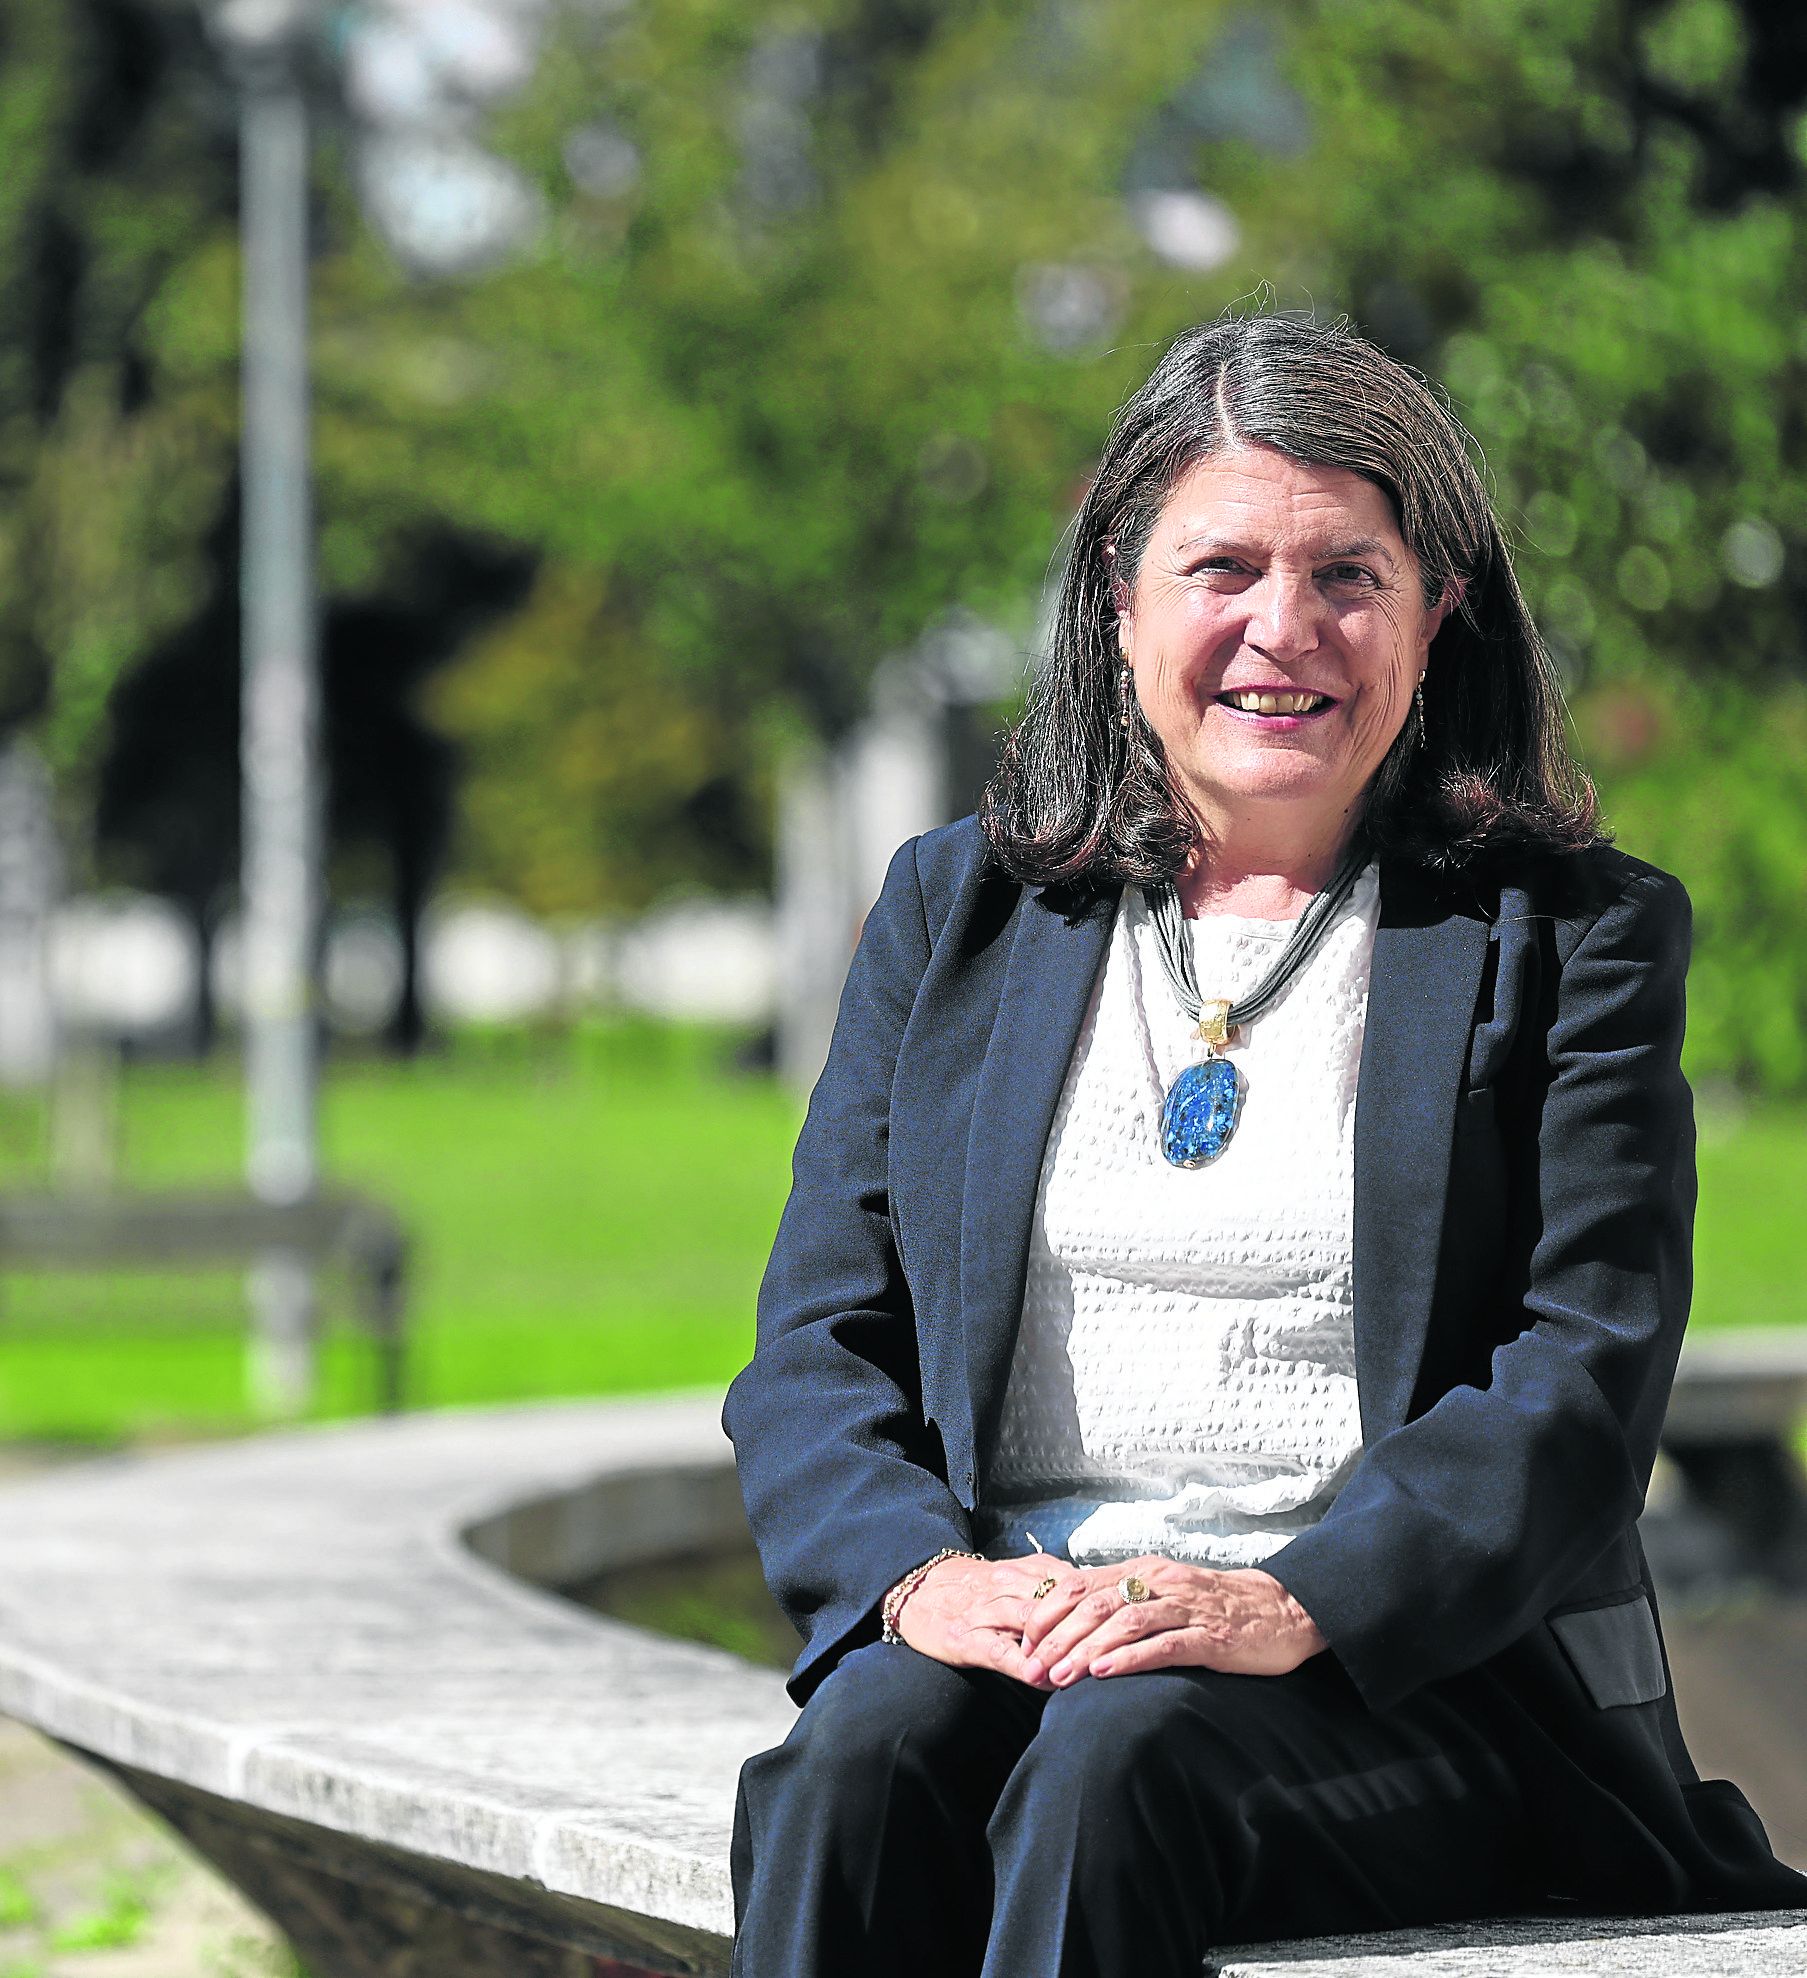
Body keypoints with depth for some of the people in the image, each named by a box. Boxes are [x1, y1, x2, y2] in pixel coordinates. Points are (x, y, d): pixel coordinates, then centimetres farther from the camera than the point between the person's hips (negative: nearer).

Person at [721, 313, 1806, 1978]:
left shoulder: (1577, 936, 8)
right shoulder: (955, 911, 17)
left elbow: (1584, 1387, -4)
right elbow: (816, 1350, 10)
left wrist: (1289, 1605, -21)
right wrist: (926, 1574, -13)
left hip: (1427, 1673, -3)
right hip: (1017, 1633, 3)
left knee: (1119, 1761, -34)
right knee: (852, 1770, -31)